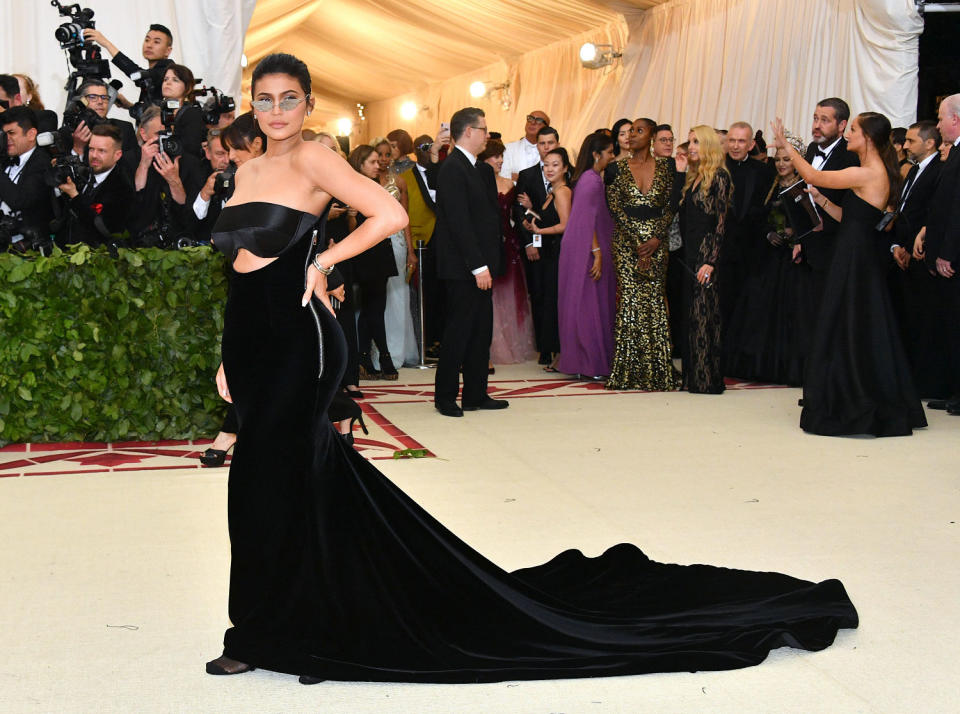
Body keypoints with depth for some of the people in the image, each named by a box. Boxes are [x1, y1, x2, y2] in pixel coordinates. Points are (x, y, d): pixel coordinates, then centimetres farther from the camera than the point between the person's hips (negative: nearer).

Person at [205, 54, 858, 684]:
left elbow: (392, 214, -18)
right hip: (250, 342, 8)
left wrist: (321, 261, -14)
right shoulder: (248, 172, 16)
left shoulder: (310, 158, -7)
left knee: (267, 487, -2)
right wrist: (229, 355, 14)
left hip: (297, 344, -7)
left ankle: (265, 634, 14)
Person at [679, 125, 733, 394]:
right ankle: (692, 376, 14)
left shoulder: (718, 176, -9)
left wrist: (711, 261, -18)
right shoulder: (692, 177, 16)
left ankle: (708, 379, 0)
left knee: (704, 314, -6)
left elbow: (721, 223, -14)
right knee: (691, 314, 9)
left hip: (707, 252, -8)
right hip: (689, 253, 8)